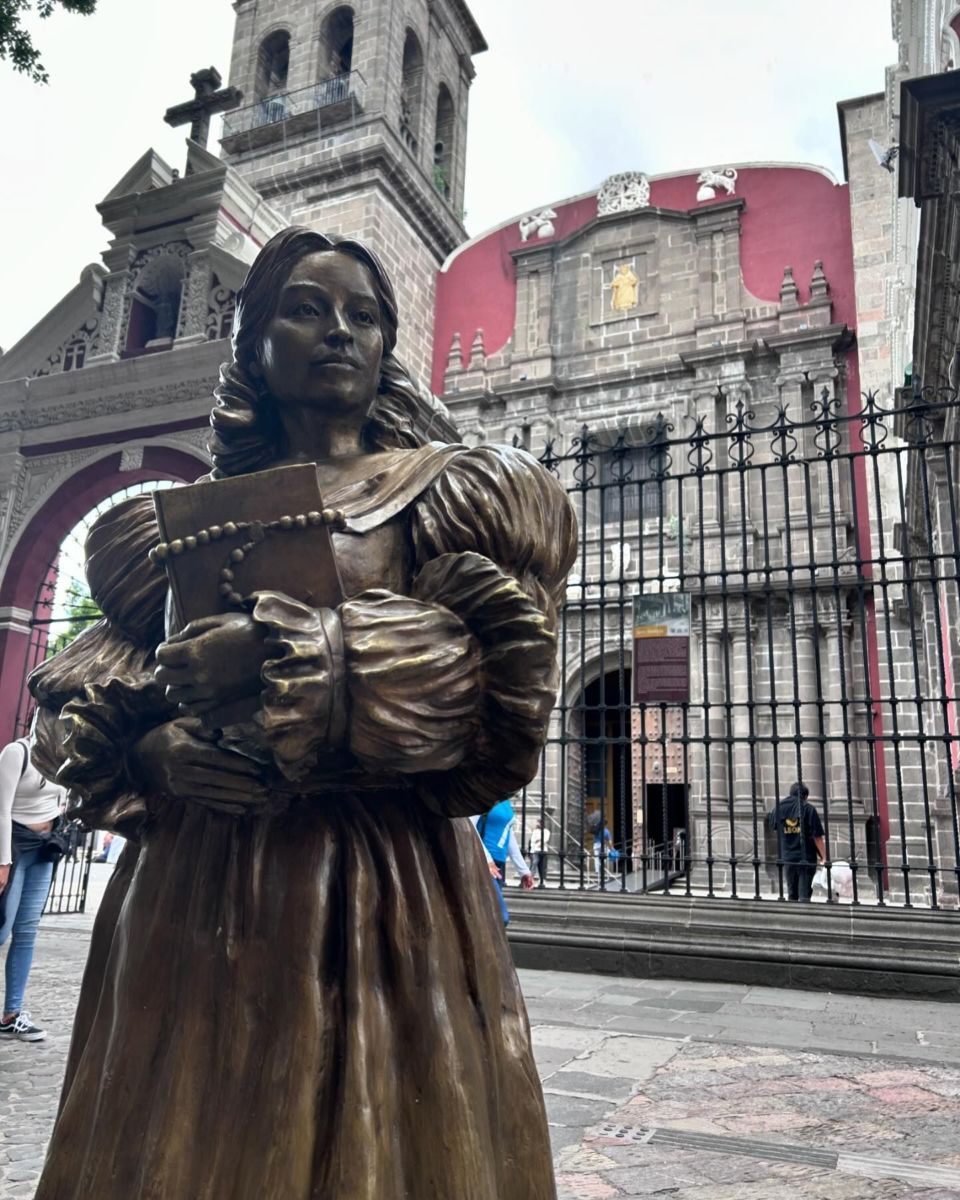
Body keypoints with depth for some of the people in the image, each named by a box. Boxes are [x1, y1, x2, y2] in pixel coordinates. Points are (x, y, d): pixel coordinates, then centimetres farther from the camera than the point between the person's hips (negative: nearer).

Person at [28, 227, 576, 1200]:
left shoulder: (444, 491, 5)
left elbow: (499, 673, -11)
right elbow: (81, 700, 13)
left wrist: (275, 650, -18)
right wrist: (151, 746, -10)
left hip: (384, 885, -2)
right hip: (191, 880, 3)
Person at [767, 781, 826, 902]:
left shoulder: (778, 808, 3)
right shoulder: (808, 808, -7)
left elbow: (773, 828, 19)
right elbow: (817, 837, -11)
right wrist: (824, 857, -8)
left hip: (787, 858, 3)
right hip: (806, 858, -3)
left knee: (792, 894, 15)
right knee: (804, 893, -3)